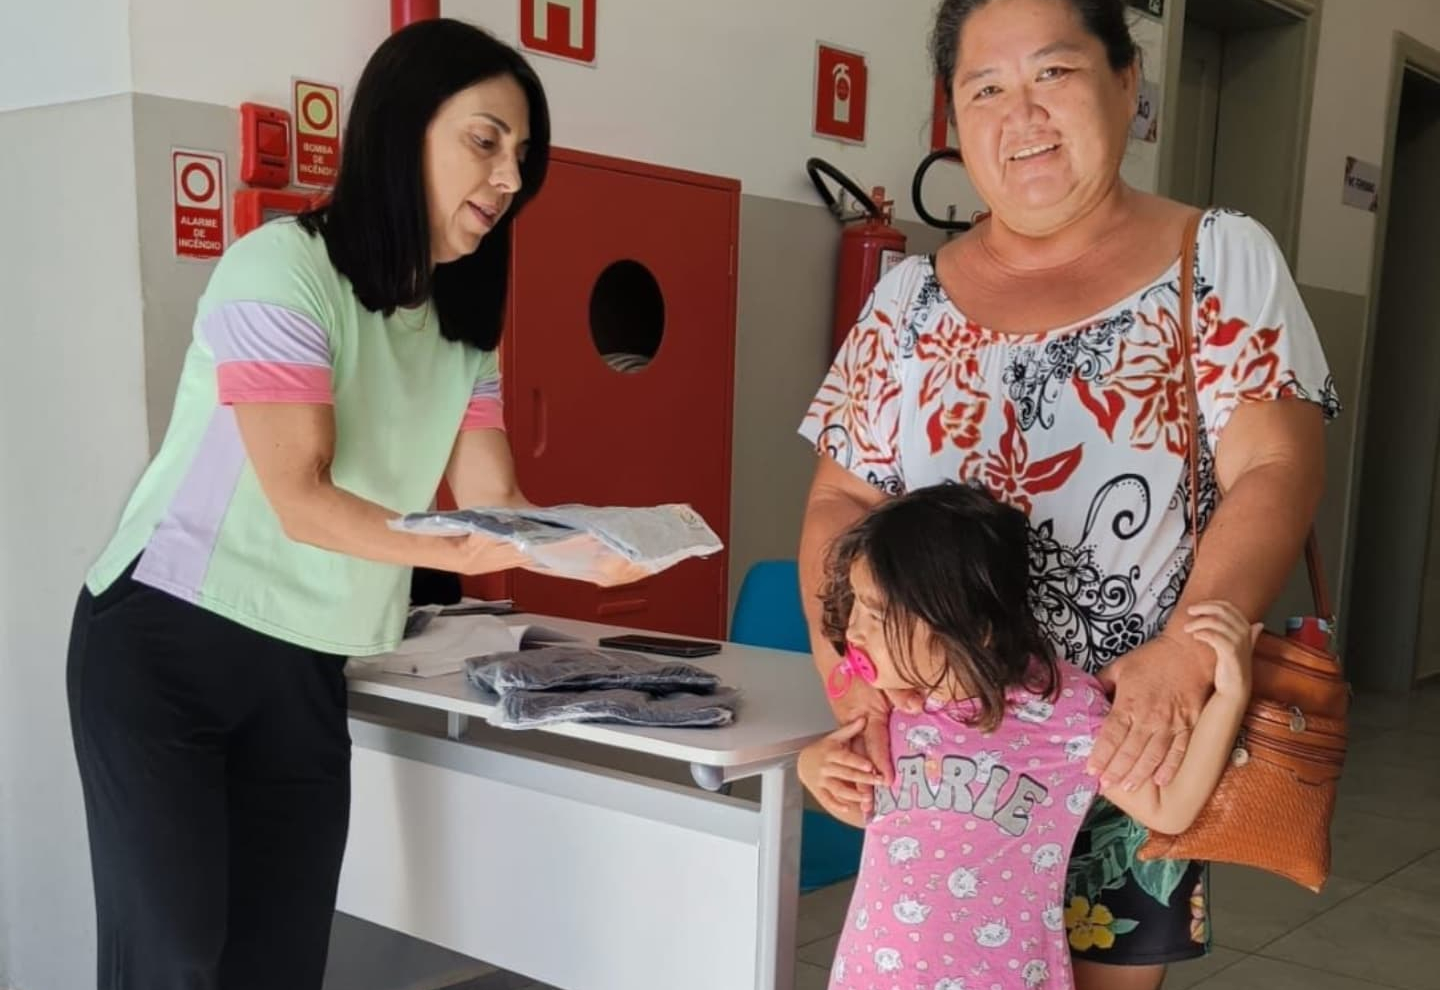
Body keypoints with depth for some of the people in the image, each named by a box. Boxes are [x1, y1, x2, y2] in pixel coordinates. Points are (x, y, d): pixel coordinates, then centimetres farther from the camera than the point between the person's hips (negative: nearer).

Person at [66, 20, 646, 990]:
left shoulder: (463, 323, 7)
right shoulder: (283, 266, -15)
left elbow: (494, 499, -3)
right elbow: (301, 500, -22)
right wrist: (454, 550, -36)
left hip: (307, 671, 6)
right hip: (164, 642, -6)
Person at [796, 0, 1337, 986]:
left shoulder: (1222, 260, -2)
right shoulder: (910, 296, 4)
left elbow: (1275, 470, -11)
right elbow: (842, 500, 3)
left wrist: (1186, 654, -27)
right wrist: (847, 660, -14)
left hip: (1138, 739, -1)